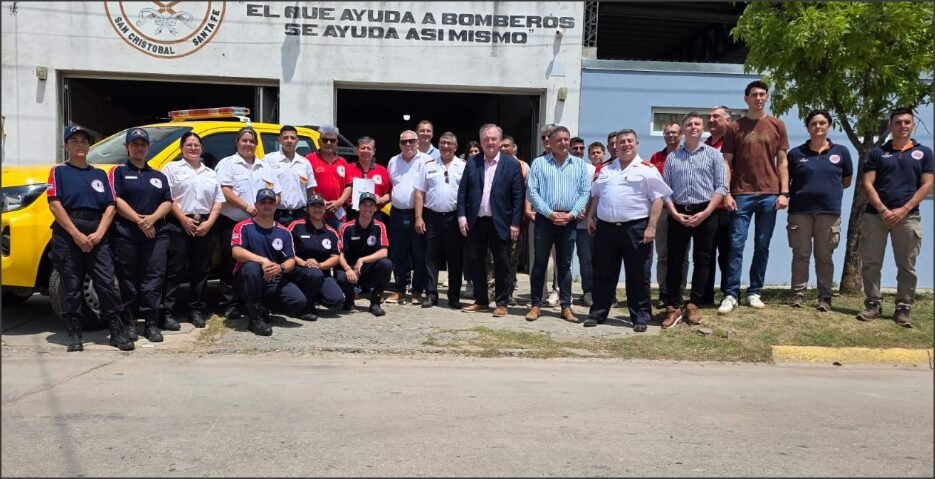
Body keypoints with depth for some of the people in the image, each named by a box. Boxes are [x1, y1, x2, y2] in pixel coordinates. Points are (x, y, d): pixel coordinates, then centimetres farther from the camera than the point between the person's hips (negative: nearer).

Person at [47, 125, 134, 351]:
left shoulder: (100, 174, 17)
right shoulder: (59, 171, 7)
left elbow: (110, 206, 9)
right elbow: (55, 205, -5)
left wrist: (99, 233, -7)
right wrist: (76, 235, -14)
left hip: (97, 236, 2)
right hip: (68, 235, -2)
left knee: (107, 284, -3)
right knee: (72, 287, 3)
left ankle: (118, 332, 0)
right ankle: (74, 335, 11)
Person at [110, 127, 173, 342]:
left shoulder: (158, 176, 19)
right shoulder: (119, 172, 7)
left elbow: (167, 202, 11)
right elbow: (116, 200, -4)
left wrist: (152, 218, -9)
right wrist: (139, 220, -14)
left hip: (156, 234, 3)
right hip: (126, 234, -2)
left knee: (153, 278, -2)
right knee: (128, 280, 2)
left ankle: (152, 323, 2)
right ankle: (129, 322, 10)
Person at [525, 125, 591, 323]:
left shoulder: (580, 164, 8)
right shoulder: (539, 163, 3)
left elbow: (585, 192, 3)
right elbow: (532, 191, -4)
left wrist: (572, 214, -10)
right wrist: (550, 213, -12)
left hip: (569, 221, 2)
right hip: (545, 219, -1)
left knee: (565, 265, 8)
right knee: (540, 263, 2)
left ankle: (566, 307, 13)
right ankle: (536, 305, 9)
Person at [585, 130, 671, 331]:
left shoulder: (647, 169, -2)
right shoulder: (606, 170, 15)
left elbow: (657, 199, -6)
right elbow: (596, 196, 23)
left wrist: (651, 227, -13)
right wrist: (590, 216, 11)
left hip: (636, 228, -4)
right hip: (606, 227, 4)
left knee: (638, 276, 3)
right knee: (603, 274, 10)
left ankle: (640, 317, 12)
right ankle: (597, 313, 19)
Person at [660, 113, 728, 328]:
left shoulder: (714, 154, 5)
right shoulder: (672, 157, 10)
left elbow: (721, 187, -2)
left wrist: (705, 213, -12)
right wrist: (675, 213, -9)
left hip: (705, 214, -1)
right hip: (678, 214, 1)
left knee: (701, 260, 3)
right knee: (674, 260, 0)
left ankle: (693, 305, 12)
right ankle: (674, 307, 6)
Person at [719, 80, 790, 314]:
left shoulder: (777, 125, 8)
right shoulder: (735, 127, 4)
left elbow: (782, 161, 8)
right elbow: (727, 163, 2)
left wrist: (784, 192, 0)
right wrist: (727, 193, -7)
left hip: (769, 195, 2)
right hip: (741, 195, -2)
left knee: (762, 247, 6)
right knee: (736, 245, -4)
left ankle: (754, 293, 15)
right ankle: (731, 294, 0)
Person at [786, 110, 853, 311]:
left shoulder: (841, 152, 6)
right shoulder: (796, 153, 3)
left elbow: (846, 181, 14)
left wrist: (828, 187, 5)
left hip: (829, 211, 1)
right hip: (800, 211, 0)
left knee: (824, 256, 7)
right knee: (800, 255, 3)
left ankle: (825, 297, 13)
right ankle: (798, 294, 10)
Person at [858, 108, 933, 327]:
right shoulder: (877, 152, 9)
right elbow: (868, 184, 2)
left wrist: (903, 210, -9)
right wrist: (883, 210, -10)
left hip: (908, 216, 0)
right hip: (875, 214, 0)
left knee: (907, 266, 2)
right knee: (870, 263, 0)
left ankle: (903, 308, 10)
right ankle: (874, 303, 10)